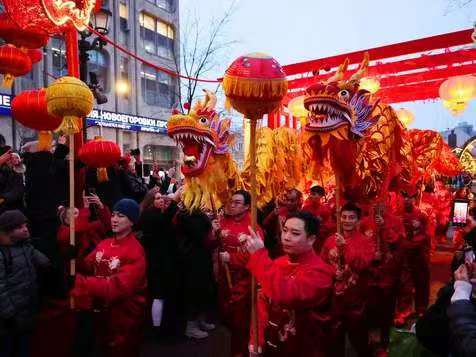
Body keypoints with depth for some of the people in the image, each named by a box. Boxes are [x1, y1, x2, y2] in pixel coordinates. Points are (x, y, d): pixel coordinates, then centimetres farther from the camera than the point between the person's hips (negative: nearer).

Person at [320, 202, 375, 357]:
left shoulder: (365, 242, -8)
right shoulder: (330, 240, 1)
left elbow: (363, 264, -24)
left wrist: (345, 246, -30)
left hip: (355, 297, -3)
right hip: (333, 295, 3)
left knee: (359, 338, 12)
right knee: (334, 337, 20)